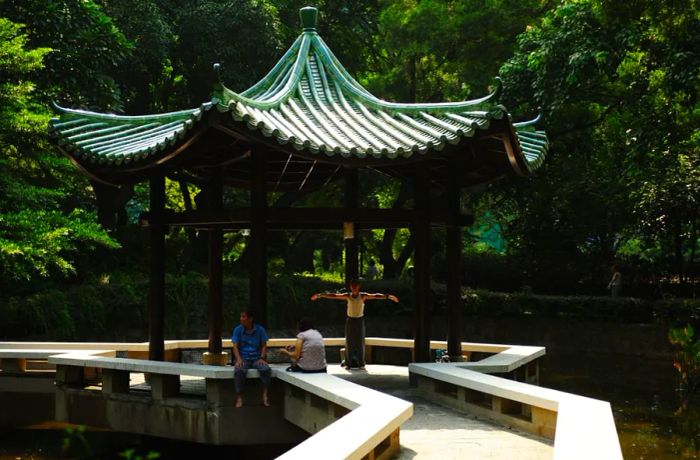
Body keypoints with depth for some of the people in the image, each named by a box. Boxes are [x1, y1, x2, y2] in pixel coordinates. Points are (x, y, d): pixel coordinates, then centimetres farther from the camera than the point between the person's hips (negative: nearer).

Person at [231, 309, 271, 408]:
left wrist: (262, 358, -11)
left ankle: (265, 395, -19)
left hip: (257, 358, 1)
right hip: (243, 358, -1)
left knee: (266, 369, -31)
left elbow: (264, 345, 6)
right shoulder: (238, 330, 3)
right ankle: (239, 398, -27)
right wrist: (238, 359, -18)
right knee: (238, 371, -35)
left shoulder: (260, 329, 4)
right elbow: (235, 346, -1)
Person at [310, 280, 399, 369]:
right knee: (349, 342, 2)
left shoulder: (363, 296, -7)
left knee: (360, 342, 0)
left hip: (359, 320, -1)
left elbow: (376, 296, -19)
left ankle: (361, 363, 7)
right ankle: (348, 363, 9)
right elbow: (333, 295, -6)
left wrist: (388, 296, -32)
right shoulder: (347, 296, -2)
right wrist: (320, 295, -11)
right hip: (350, 320, 1)